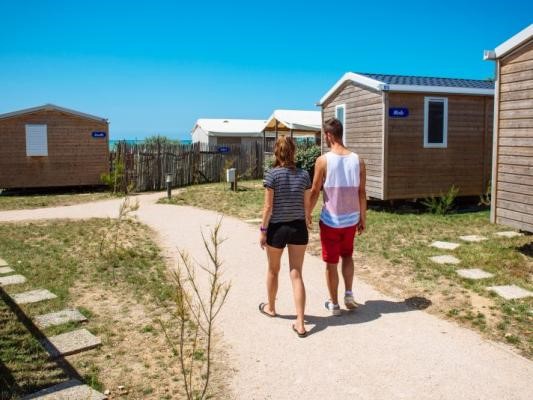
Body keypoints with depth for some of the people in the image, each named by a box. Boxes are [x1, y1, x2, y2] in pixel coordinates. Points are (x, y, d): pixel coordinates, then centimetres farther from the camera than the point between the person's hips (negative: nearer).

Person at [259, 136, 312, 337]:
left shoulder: (272, 175, -11)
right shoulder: (304, 175, -1)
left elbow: (268, 206, -12)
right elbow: (307, 205, 3)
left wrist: (263, 230, -3)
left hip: (277, 228, -2)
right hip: (298, 228, 3)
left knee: (273, 270, 19)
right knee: (296, 274, 4)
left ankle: (270, 307, 40)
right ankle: (300, 323, 0)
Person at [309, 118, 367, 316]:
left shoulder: (323, 160, -13)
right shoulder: (357, 160, -2)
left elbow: (314, 192, -8)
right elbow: (361, 193, 1)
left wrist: (307, 214, 5)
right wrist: (363, 218, 11)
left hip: (330, 220, -3)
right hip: (351, 219, 4)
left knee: (331, 262, 10)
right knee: (347, 256, 26)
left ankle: (334, 304, 20)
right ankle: (349, 294, 18)